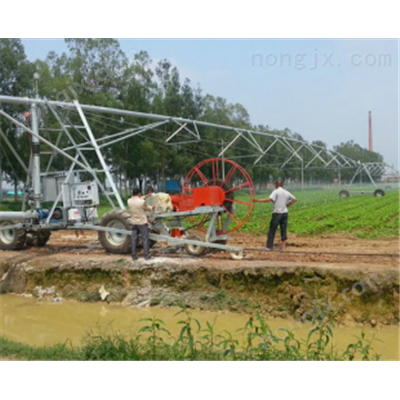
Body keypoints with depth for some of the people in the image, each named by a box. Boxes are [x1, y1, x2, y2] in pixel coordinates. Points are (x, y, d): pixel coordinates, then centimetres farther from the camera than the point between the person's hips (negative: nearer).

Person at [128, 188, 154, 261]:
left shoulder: (129, 201, -3)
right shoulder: (142, 202, -18)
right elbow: (147, 208, 0)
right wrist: (152, 208, 23)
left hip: (134, 222, 5)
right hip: (142, 222, -5)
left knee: (134, 239, 9)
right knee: (145, 239, 3)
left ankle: (134, 256, 11)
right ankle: (147, 255, 5)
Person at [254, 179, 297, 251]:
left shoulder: (276, 191, -8)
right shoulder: (286, 192, 10)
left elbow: (269, 199, -21)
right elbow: (294, 199, 18)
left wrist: (258, 200, -19)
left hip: (277, 213, -5)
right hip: (284, 213, 5)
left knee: (272, 230, 0)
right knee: (283, 229, 9)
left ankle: (269, 246, 1)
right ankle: (283, 246, 8)